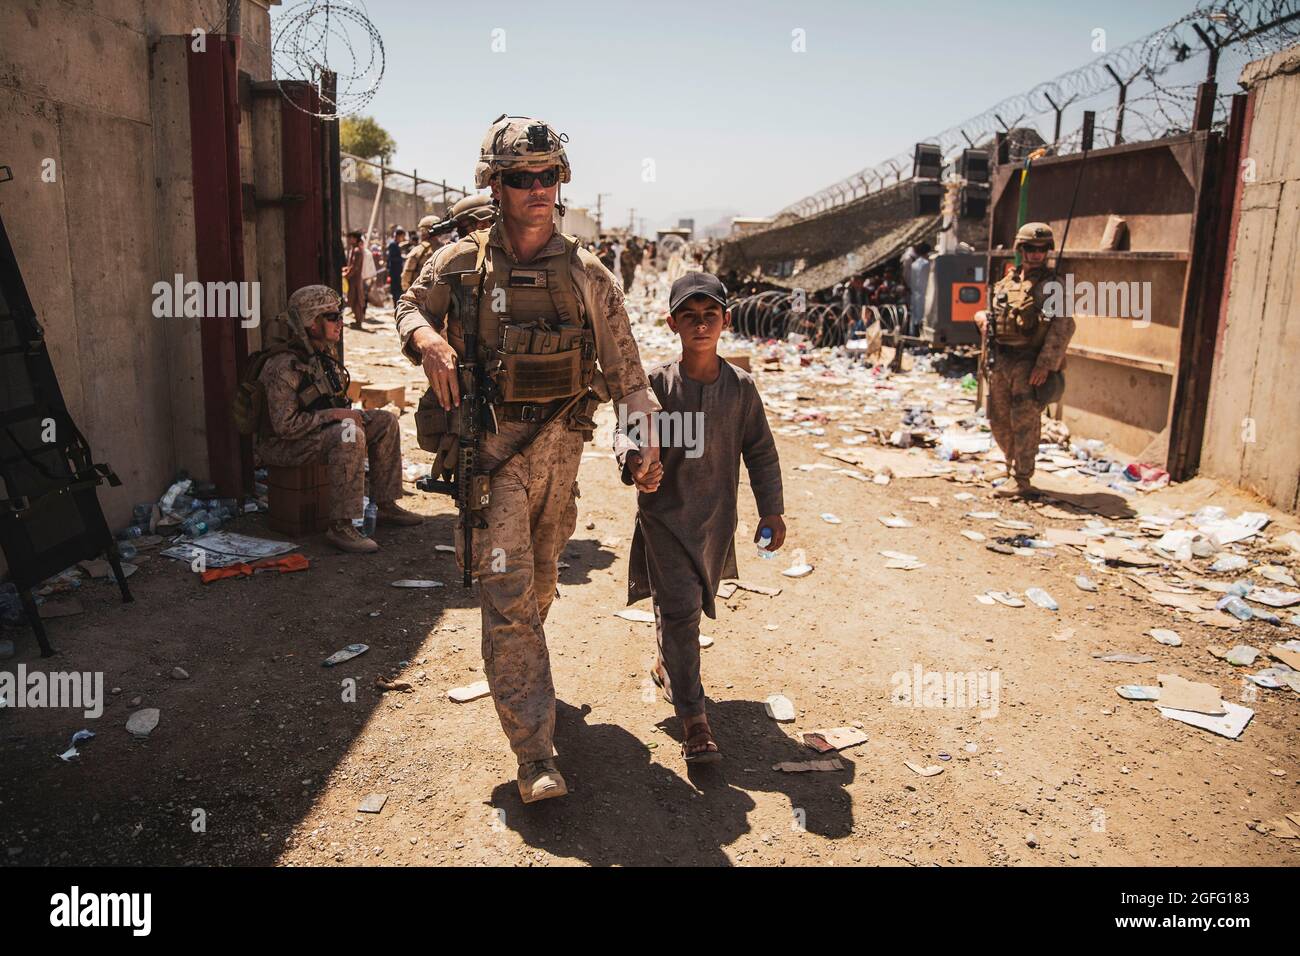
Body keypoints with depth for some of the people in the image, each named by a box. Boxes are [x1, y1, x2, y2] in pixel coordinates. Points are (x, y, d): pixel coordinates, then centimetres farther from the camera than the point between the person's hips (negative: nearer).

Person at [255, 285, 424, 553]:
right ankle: (340, 527, -31)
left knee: (386, 421, 0)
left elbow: (333, 398, 19)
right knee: (350, 436, -35)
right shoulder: (284, 367, -25)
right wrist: (335, 414, -24)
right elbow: (285, 425, -29)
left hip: (319, 428, 9)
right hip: (281, 443, -9)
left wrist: (347, 414, -1)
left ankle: (386, 505, 5)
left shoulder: (325, 352, 4)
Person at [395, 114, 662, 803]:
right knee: (507, 595, -8)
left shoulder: (585, 273, 3)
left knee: (539, 581, 18)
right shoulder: (461, 264, -2)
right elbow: (409, 308, 13)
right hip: (491, 447, -3)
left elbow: (623, 361, 5)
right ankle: (535, 754, -4)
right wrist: (428, 340, -10)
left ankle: (519, 673, 47)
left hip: (561, 446, 3)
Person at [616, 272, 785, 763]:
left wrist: (771, 510, 3)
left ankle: (665, 664, 48)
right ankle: (693, 721, -3)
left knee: (688, 605, 19)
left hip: (717, 516, 3)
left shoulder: (741, 386, -3)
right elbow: (626, 431, -6)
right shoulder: (656, 382, -10)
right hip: (664, 512, -3)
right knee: (680, 608, -8)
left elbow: (760, 451, 4)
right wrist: (635, 463, -29)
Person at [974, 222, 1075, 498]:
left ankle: (1022, 481, 5)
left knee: (1024, 423, -3)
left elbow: (1064, 326, -14)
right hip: (1000, 361, 7)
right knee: (999, 421, 14)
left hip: (1028, 364, -6)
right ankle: (1014, 465, 34)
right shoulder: (1007, 282, 13)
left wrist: (1045, 364, -21)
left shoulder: (1052, 285, -6)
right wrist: (983, 318, 0)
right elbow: (992, 313, 25)